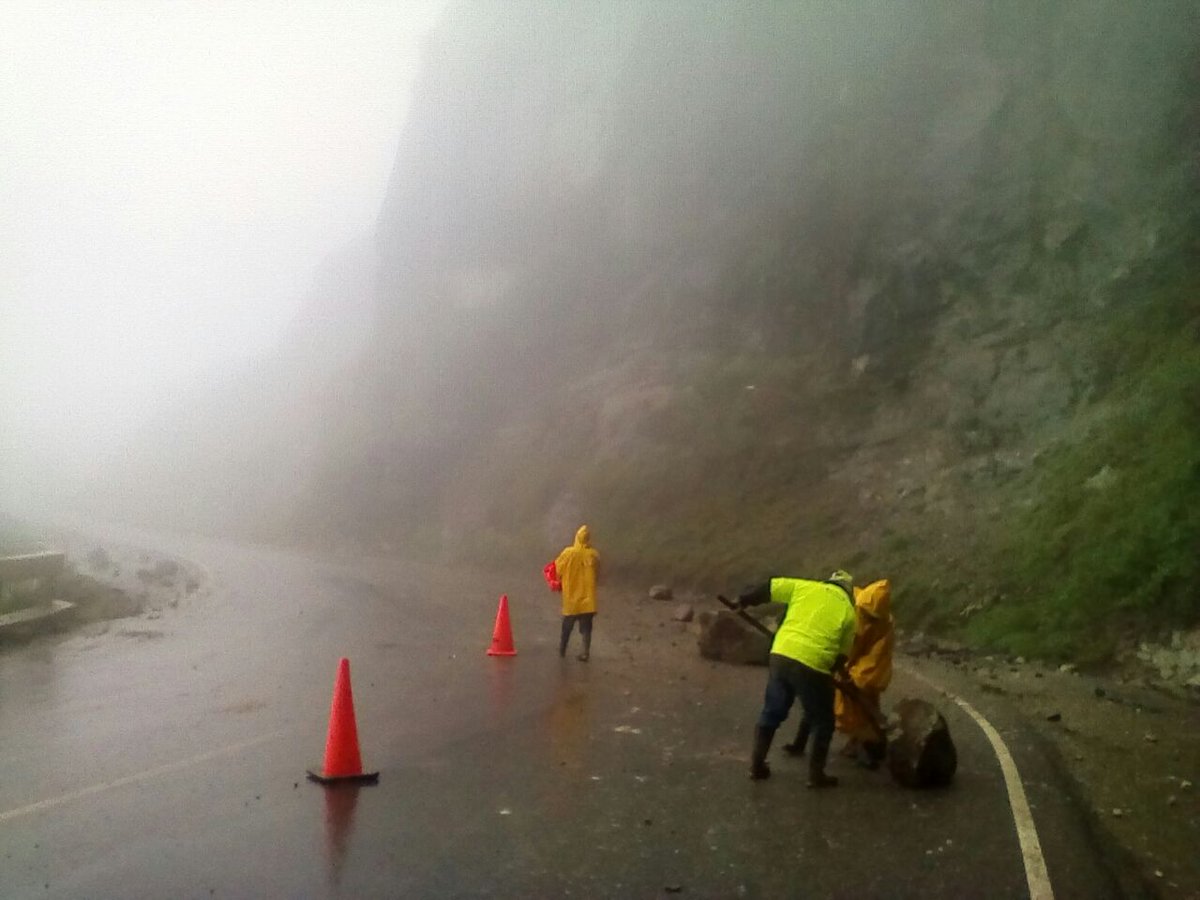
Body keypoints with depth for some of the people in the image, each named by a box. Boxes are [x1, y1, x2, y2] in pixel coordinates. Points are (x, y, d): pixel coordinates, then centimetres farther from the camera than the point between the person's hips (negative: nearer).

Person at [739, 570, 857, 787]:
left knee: (771, 713, 21)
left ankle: (757, 765, 29)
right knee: (822, 722, 18)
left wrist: (743, 600, 24)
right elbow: (842, 656, 11)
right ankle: (816, 775, 23)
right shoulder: (848, 611, 8)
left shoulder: (805, 587, 12)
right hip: (812, 666, -3)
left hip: (780, 656, 3)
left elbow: (768, 589, 9)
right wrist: (829, 672, 27)